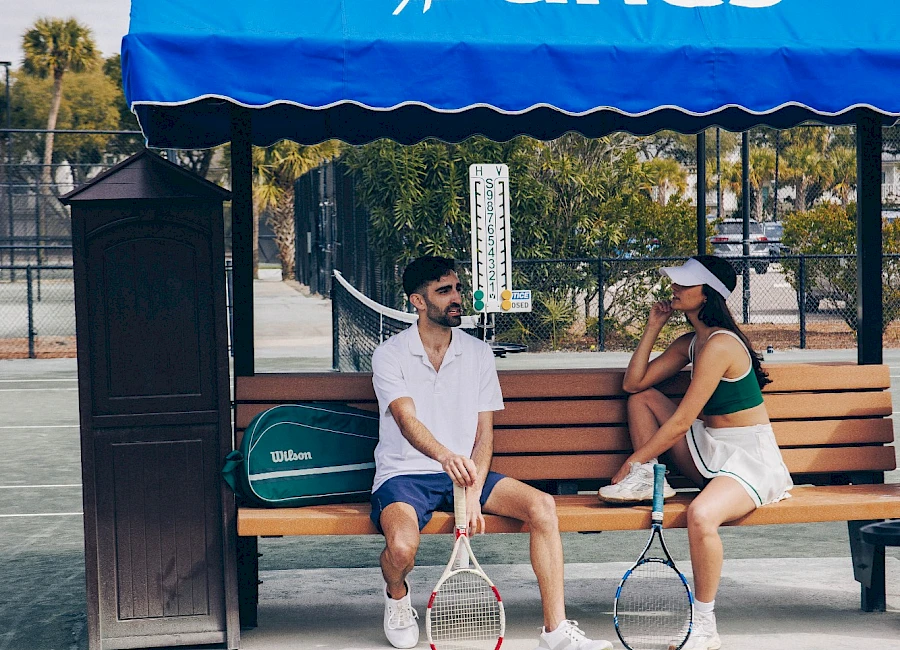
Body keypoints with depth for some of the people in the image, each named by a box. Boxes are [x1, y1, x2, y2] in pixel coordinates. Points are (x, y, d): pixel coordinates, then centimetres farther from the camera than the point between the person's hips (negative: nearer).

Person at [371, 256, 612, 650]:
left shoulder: (479, 354, 7)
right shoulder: (390, 355, -5)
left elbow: (484, 432, 3)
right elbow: (407, 421, -21)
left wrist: (473, 494, -14)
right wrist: (446, 456, -43)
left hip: (466, 473, 4)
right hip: (404, 475, -4)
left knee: (542, 506, -20)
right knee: (402, 545, -34)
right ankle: (397, 596, 6)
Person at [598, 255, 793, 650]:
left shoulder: (719, 345, -20)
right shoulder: (691, 343, 9)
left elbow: (681, 421, -20)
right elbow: (633, 382, 9)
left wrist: (632, 462, -13)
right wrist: (653, 327, 5)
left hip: (749, 459, -10)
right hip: (708, 451, 10)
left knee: (701, 515, -38)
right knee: (643, 398, 8)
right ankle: (649, 482, 4)